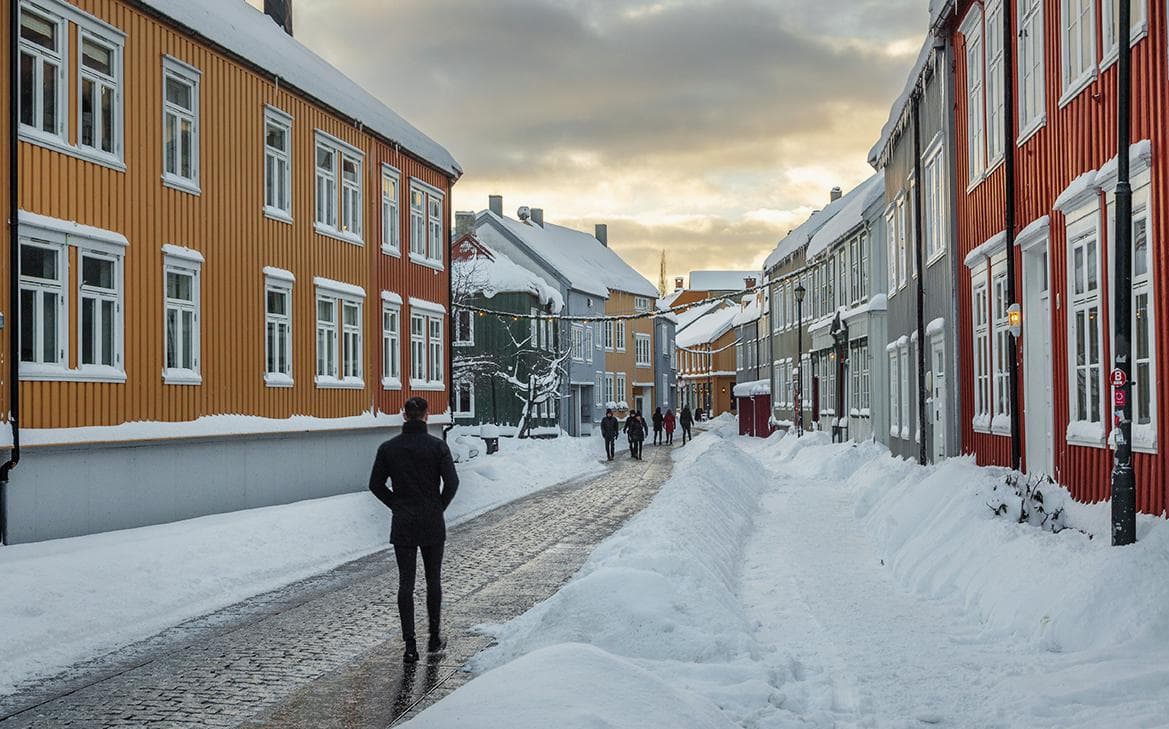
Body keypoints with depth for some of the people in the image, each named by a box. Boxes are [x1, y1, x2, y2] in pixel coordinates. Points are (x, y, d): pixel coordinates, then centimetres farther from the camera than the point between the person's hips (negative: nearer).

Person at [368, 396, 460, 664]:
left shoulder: (388, 448, -2)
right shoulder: (437, 446, -8)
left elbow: (376, 485, 1)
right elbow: (451, 482, -11)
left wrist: (398, 506, 11)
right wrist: (439, 508, 4)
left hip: (402, 524, 1)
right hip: (433, 523, -1)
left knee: (405, 583, 3)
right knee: (433, 580, 14)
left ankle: (410, 646, -2)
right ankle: (434, 638, 22)